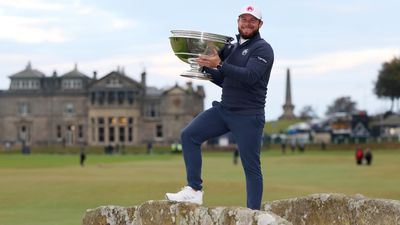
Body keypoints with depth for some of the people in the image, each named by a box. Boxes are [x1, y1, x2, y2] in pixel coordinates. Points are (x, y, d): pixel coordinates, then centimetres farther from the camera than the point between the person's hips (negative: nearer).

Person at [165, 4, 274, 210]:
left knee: (251, 167, -2)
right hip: (223, 109, 7)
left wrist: (219, 65, -32)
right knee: (189, 135, -6)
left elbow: (250, 76, -24)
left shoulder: (263, 49, -7)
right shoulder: (231, 49, 16)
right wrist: (206, 67, 4)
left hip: (248, 116, -7)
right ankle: (194, 190, -5)